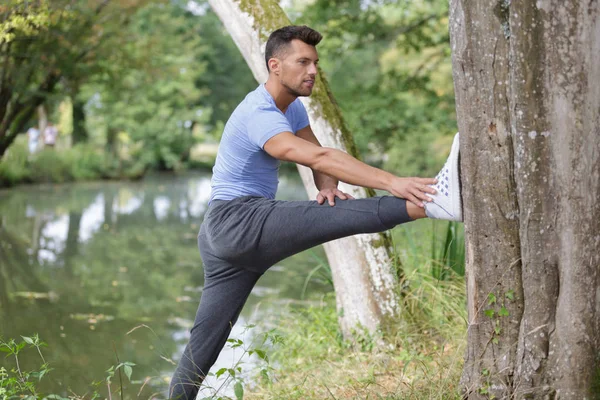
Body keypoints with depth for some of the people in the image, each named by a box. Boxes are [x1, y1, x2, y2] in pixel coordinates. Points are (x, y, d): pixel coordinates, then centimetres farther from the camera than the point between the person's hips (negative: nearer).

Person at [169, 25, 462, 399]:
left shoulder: (292, 107, 13)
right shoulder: (260, 115, -20)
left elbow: (319, 155, 8)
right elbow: (317, 157, -34)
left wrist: (327, 186, -17)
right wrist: (391, 182, -42)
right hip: (236, 218, -11)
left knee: (206, 340, 11)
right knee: (340, 214, -30)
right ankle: (436, 201, -46)